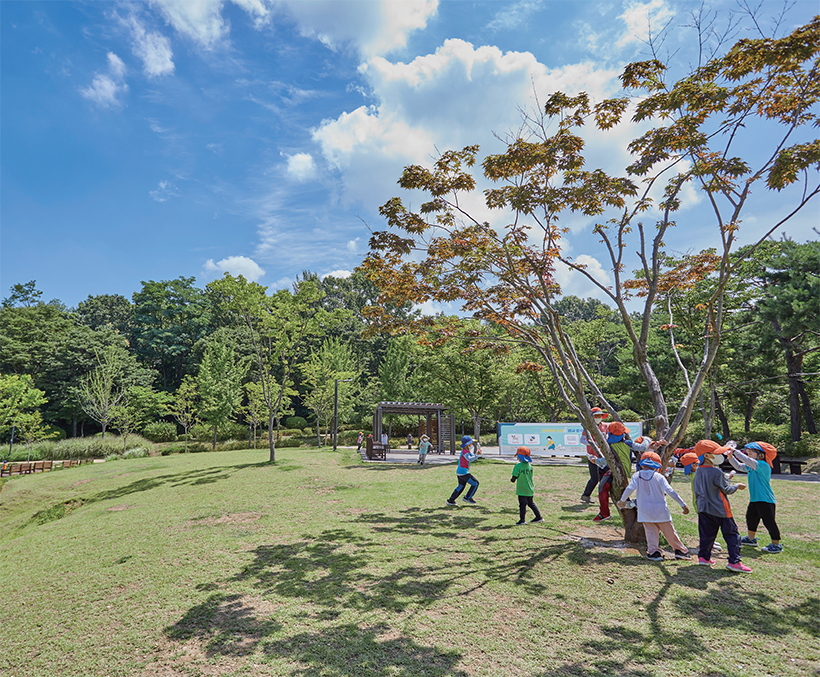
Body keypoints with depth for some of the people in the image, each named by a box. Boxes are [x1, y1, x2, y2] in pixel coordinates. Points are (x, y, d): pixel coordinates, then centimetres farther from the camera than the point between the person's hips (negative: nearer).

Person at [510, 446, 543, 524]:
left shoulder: (518, 466, -18)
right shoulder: (529, 466, 3)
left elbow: (514, 478, -14)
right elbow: (530, 476, 10)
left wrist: (512, 479, 7)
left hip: (522, 490, -7)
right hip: (530, 489, 7)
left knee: (522, 505, 2)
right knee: (531, 503, 20)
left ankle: (522, 520, 8)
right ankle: (539, 517, 26)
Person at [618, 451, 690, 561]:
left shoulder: (637, 476, -2)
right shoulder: (659, 477, -6)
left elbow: (629, 489, -9)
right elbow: (670, 491, -10)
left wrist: (622, 500, 4)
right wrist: (683, 504, -6)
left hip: (645, 512, 0)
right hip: (661, 510, 0)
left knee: (651, 532, 6)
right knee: (670, 532, 13)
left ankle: (654, 551, -3)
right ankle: (680, 550, 24)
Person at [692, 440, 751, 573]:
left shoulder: (698, 471, 6)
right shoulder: (716, 472, -17)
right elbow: (726, 489, -8)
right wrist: (737, 486, 8)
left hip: (703, 508, 7)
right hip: (719, 509, -7)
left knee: (706, 533, 14)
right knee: (731, 534, 3)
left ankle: (703, 556, 17)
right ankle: (734, 561, 1)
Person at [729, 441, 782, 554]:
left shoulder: (764, 465, -20)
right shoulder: (750, 467, 8)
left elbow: (747, 461, -33)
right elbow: (739, 466, 20)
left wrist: (735, 451, -29)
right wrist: (731, 457, 5)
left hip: (765, 500, -10)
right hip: (754, 499, 10)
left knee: (769, 521, -3)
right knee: (751, 518, 21)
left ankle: (776, 545, 11)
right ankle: (751, 539, 38)